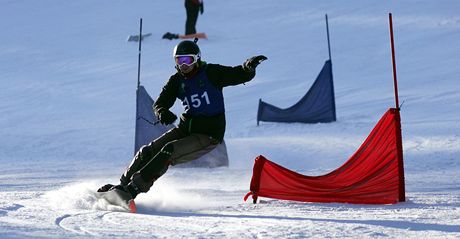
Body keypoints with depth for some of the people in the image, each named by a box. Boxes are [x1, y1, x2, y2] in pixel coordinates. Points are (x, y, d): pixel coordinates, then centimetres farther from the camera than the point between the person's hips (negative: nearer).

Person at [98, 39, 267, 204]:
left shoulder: (211, 73, -8)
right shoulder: (177, 80, 5)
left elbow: (240, 76, -10)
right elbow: (160, 103, 0)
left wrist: (249, 66, -33)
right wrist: (162, 112, -24)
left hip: (209, 134, -6)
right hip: (186, 128, 6)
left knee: (169, 152, -24)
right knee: (148, 151, -7)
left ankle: (133, 189, -25)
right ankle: (122, 185, 5)